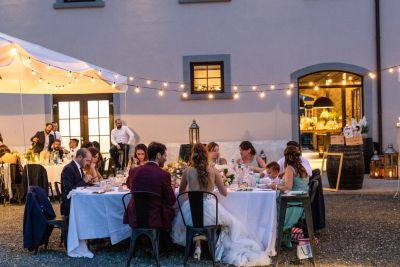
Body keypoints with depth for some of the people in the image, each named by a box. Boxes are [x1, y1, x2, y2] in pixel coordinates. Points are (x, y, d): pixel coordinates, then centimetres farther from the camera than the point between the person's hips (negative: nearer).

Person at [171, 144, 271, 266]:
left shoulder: (188, 171, 1)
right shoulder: (213, 171, 0)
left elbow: (181, 191, 17)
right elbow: (224, 193, 7)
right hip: (210, 210, -1)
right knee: (231, 222, 30)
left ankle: (197, 246, 25)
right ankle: (219, 249, 31)